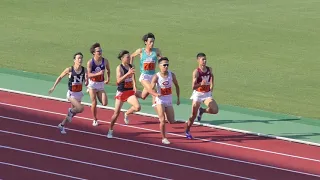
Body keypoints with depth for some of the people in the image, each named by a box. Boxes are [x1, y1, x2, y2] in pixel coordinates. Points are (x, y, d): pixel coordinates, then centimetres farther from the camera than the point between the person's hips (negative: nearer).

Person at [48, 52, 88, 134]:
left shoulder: (84, 70, -7)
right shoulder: (69, 70, -15)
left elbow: (86, 84, -3)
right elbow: (60, 77, 0)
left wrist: (86, 80, -25)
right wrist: (54, 87, 0)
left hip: (79, 93, 5)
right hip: (71, 94, -5)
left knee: (74, 111, 15)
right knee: (80, 108, -24)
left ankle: (62, 125, 36)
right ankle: (71, 111, 10)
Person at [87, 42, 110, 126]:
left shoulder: (105, 61, -6)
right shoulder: (90, 62, -14)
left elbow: (108, 70, 16)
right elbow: (89, 75, -20)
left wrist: (108, 78, 9)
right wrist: (98, 73, -32)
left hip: (101, 84, 3)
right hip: (92, 84, -3)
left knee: (104, 103, -6)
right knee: (94, 103, -4)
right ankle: (95, 120, 14)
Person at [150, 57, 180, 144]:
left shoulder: (172, 75, -4)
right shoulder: (156, 77, -14)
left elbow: (177, 86, 11)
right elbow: (151, 88, -19)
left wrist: (178, 98, 8)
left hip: (169, 100, 4)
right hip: (160, 101, -4)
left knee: (172, 121, 6)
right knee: (163, 121, -11)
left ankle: (161, 117, 39)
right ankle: (164, 138, 4)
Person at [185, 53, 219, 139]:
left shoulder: (209, 69, -2)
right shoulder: (196, 72, -18)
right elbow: (193, 87, -24)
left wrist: (212, 84, 17)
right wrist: (201, 83, -41)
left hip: (207, 94, 4)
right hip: (198, 94, -4)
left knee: (215, 110, -15)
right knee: (193, 115, 1)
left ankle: (202, 111, 16)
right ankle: (187, 131, 20)